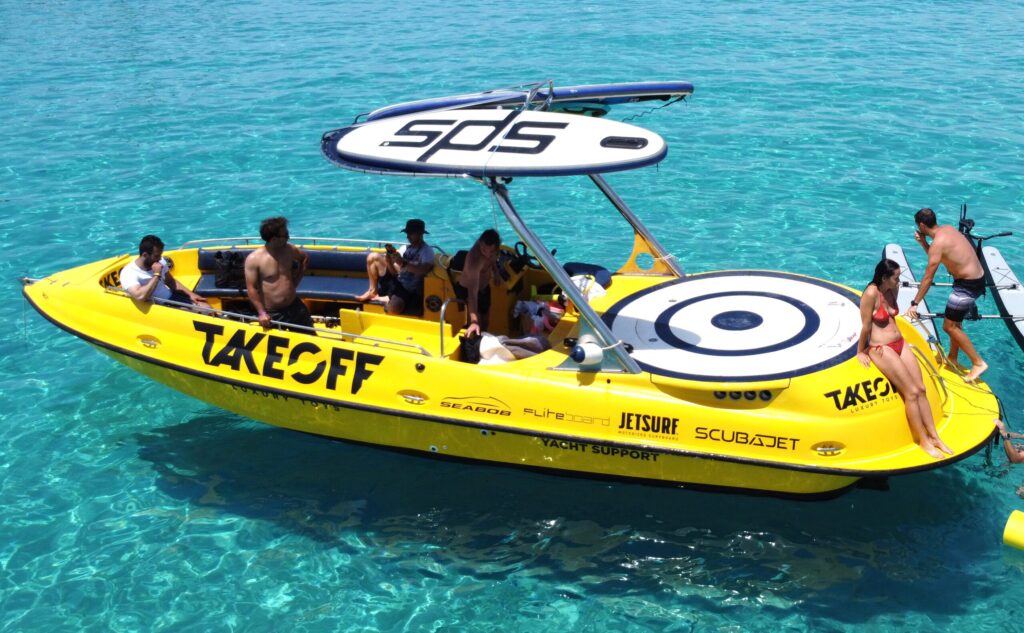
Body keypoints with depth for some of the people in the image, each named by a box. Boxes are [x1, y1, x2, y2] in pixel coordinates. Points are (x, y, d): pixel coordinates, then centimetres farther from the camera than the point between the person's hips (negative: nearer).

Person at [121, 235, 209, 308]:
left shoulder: (160, 261, 1)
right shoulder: (128, 273, -20)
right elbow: (140, 296, -36)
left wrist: (190, 294, 5)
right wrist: (156, 275, -28)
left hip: (171, 298, 7)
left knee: (206, 308, -9)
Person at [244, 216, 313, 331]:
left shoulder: (290, 250, -2)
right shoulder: (253, 259, -17)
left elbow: (305, 258, 20)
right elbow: (251, 288, -16)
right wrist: (261, 313, -19)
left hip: (295, 307, 4)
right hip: (271, 314, -4)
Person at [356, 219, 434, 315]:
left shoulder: (427, 251, -10)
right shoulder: (404, 248, 9)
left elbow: (424, 270, -29)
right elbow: (395, 272, 7)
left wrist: (403, 263, -30)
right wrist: (388, 260, -13)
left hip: (408, 291, -7)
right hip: (396, 282, 7)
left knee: (393, 308, -38)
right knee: (373, 257, 1)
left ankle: (388, 299, 0)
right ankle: (373, 292, 10)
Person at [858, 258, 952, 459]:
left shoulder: (892, 290, 6)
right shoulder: (871, 294, -20)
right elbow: (866, 326, -15)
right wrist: (860, 352, -9)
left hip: (900, 344, 8)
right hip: (881, 349, -8)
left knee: (921, 389, 1)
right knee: (912, 393, -11)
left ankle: (934, 436, 7)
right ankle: (923, 441, -1)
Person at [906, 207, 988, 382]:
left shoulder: (938, 243, -19)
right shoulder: (947, 229, 7)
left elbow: (928, 278, -18)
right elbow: (936, 257, 20)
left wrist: (914, 303, -14)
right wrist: (923, 243, 7)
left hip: (968, 285, -10)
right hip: (977, 278, 10)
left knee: (949, 326, -3)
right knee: (955, 321, 22)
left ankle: (978, 363, 1)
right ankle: (952, 358, 36)